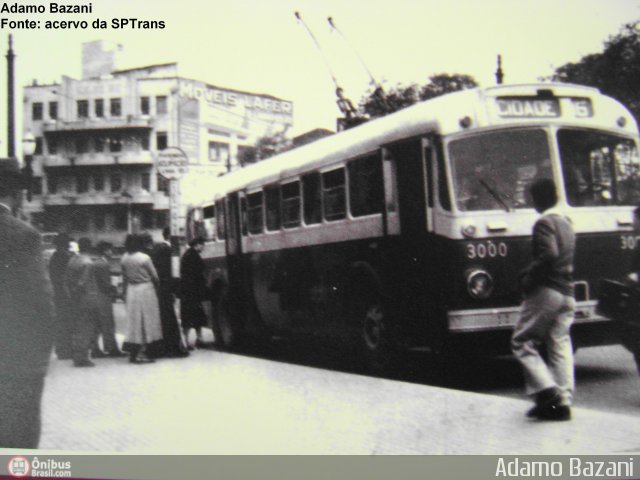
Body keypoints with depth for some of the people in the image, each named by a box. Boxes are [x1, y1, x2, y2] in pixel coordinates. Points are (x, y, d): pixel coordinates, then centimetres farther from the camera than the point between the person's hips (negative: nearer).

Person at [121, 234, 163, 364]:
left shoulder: (125, 258, 0)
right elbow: (154, 276, -9)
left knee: (134, 320, 11)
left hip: (131, 290, 5)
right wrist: (156, 285, 12)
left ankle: (133, 352, 14)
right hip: (145, 289, -5)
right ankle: (142, 352, 1)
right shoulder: (145, 258, -15)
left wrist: (125, 293, 15)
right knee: (146, 320, 3)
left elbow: (124, 278, 7)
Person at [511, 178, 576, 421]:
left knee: (522, 342, 0)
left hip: (546, 291, -8)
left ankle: (546, 391, -12)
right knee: (560, 346, 7)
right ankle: (562, 401, 5)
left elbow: (548, 255, -24)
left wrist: (528, 279, -14)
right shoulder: (566, 223, 18)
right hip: (567, 294, 8)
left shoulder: (544, 223, -10)